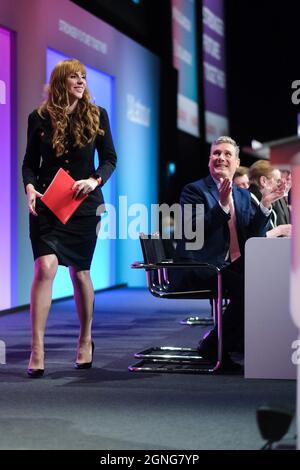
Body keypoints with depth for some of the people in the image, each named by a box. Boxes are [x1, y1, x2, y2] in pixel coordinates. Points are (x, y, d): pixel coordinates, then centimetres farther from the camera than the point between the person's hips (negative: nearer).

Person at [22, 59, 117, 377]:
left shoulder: (96, 116, 3)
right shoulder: (40, 118, 2)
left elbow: (110, 158, 7)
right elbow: (29, 162, 8)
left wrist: (95, 180, -12)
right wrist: (29, 187, -11)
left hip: (84, 204, 1)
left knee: (79, 271, 9)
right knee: (46, 266, -16)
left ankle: (85, 339, 29)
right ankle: (37, 349, -15)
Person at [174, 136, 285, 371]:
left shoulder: (243, 195, 17)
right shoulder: (194, 190, -2)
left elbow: (255, 237, 7)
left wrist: (265, 205, -5)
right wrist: (222, 205, -27)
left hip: (234, 265, 7)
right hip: (199, 268, -7)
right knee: (246, 286, -30)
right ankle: (214, 346, -13)